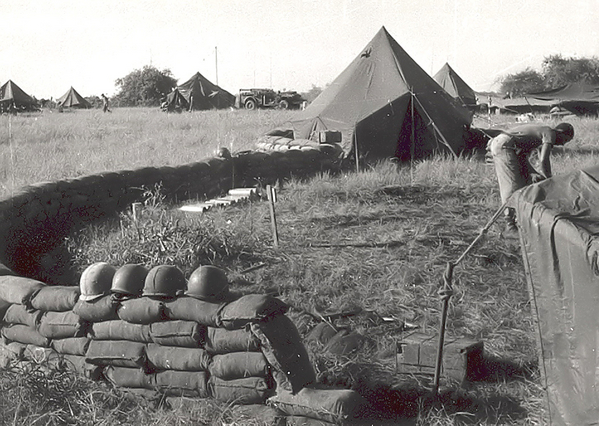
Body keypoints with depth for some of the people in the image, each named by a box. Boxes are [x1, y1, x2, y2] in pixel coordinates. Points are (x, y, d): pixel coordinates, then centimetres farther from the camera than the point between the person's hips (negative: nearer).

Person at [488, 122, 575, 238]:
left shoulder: (539, 131, 25)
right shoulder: (549, 133, -2)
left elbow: (523, 157, 17)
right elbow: (543, 160, -13)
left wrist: (533, 173, 3)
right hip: (504, 146, -10)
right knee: (512, 185, -10)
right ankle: (510, 228, -11)